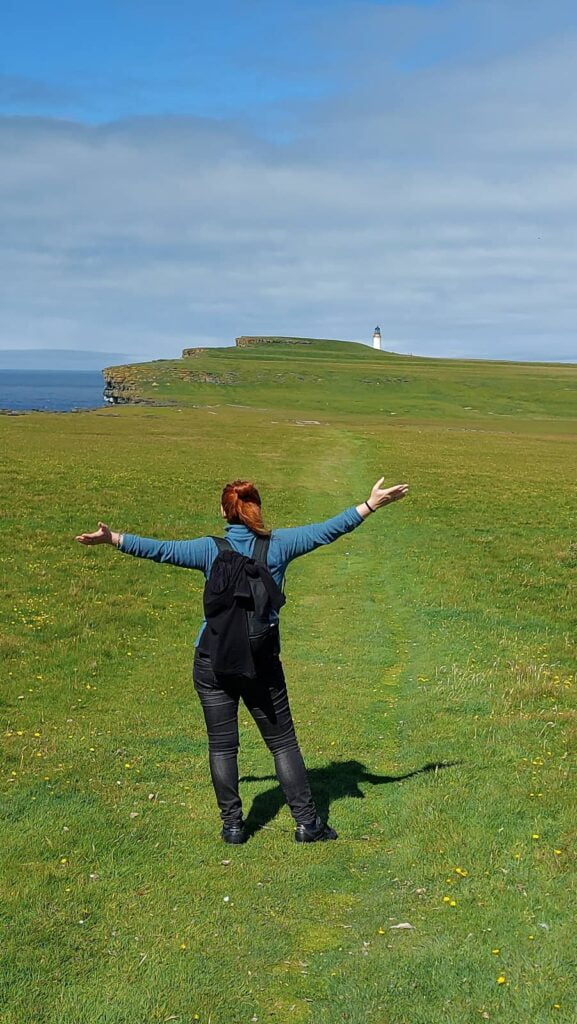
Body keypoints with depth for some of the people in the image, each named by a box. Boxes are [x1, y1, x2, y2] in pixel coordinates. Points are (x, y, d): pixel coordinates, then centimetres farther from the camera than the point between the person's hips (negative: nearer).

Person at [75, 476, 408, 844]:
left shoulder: (211, 549, -4)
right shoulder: (278, 545, -2)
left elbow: (161, 549, -3)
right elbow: (328, 530, 0)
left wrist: (112, 538, 6)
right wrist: (372, 504, 5)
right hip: (262, 661, 0)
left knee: (222, 745, 9)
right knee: (283, 742, 10)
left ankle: (233, 825, 15)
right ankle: (307, 822, 13)